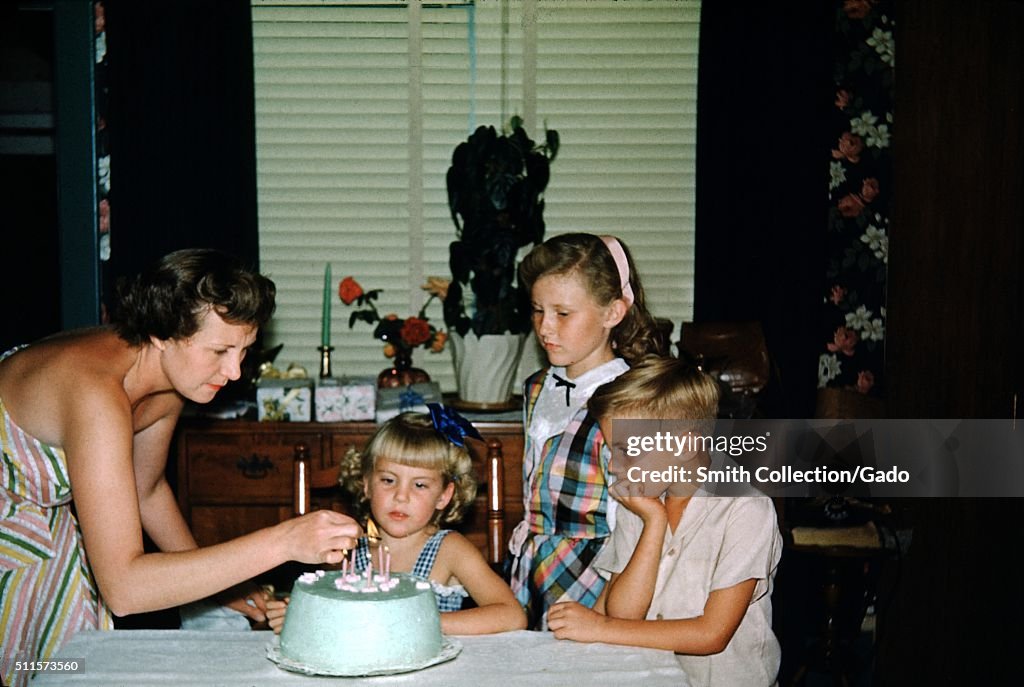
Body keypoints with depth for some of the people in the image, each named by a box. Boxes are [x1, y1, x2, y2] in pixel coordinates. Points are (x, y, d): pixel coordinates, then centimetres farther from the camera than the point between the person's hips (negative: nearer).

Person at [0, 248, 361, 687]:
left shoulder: (175, 371, -13)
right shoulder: (98, 394, -39)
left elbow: (147, 490, 8)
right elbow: (122, 588, -43)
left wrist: (220, 584, 4)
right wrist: (282, 542, -46)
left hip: (40, 514, 7)